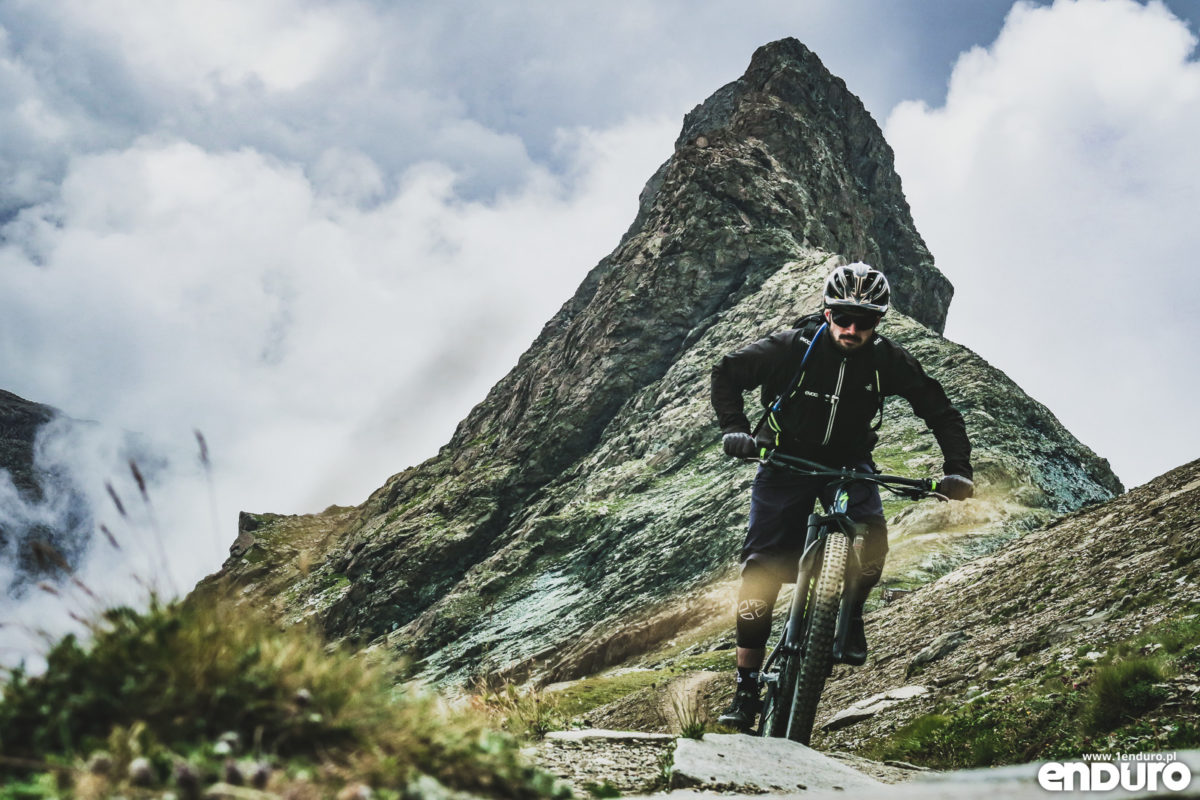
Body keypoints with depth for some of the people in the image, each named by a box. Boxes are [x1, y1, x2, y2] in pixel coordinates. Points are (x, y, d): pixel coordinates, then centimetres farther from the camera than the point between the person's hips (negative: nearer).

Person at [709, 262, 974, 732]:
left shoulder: (888, 361, -13)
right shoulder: (794, 346, -19)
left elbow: (940, 411, -6)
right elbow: (728, 373, -10)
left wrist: (957, 470, -18)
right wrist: (734, 428, -24)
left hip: (849, 463, 1)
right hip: (786, 460, -1)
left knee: (872, 538, -29)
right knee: (762, 567, -12)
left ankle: (849, 613, 2)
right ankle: (747, 685, -4)